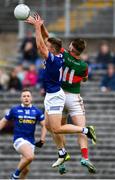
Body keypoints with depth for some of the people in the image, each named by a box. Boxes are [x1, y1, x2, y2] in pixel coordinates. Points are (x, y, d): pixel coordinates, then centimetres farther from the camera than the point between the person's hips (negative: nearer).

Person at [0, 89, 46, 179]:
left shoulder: (37, 111, 5)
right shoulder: (14, 110, 1)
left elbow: (44, 125, 7)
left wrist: (42, 139, -5)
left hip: (31, 141, 4)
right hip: (19, 139, -4)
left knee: (25, 169, 6)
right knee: (30, 156, -30)